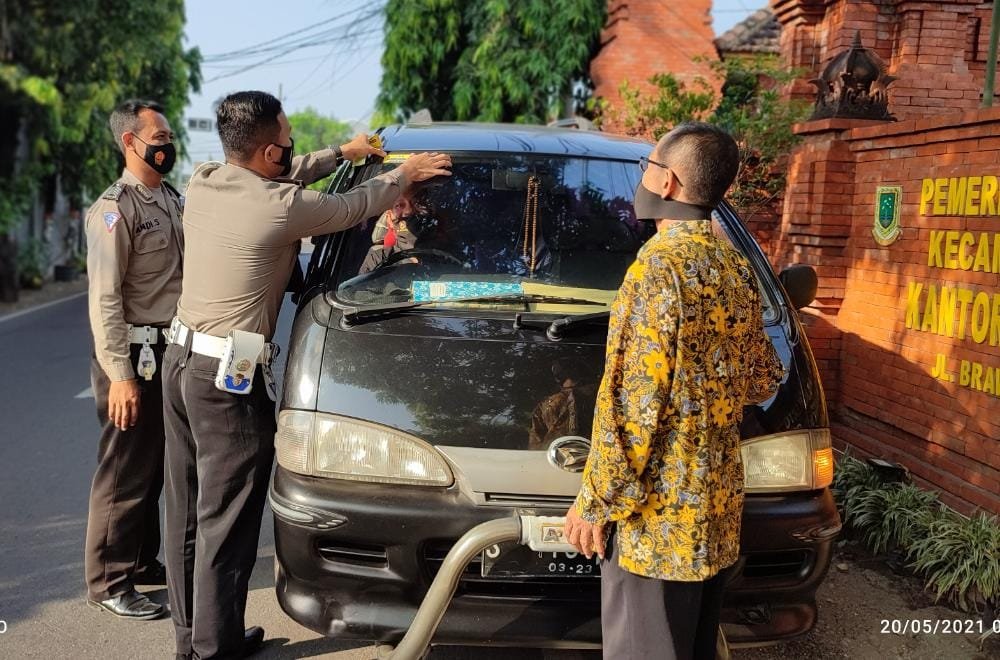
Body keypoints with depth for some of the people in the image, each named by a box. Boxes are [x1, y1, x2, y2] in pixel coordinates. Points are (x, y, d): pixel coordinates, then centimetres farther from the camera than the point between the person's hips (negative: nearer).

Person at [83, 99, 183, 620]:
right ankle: (109, 583, 14)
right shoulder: (115, 209, -13)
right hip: (135, 359, -8)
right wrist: (120, 375, -21)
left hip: (171, 353, 8)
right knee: (125, 474, 1)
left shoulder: (171, 199, 12)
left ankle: (142, 562, 31)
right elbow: (105, 299, -18)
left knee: (154, 468, 17)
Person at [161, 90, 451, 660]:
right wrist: (404, 174, 19)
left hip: (182, 357, 8)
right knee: (225, 520, 2)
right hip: (230, 376, -8)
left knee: (189, 510, 15)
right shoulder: (281, 206, -16)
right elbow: (351, 208, 2)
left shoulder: (203, 183, 5)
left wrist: (342, 153, 30)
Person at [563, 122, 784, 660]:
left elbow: (632, 404, -21)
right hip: (716, 505, 8)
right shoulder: (736, 269, 7)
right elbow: (762, 379, 16)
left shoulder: (658, 266, -18)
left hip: (657, 513, -8)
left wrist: (597, 502, -13)